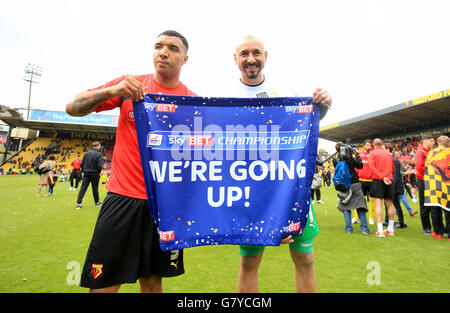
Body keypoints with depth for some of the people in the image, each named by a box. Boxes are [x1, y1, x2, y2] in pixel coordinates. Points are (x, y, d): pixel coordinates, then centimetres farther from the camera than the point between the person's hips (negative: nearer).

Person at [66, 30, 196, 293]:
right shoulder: (129, 85, 4)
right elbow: (73, 107, 3)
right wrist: (111, 91, -14)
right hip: (124, 196, 0)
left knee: (152, 282, 14)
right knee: (103, 285, 5)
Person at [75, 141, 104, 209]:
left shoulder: (86, 153, 4)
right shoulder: (99, 154, -11)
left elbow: (81, 163, 4)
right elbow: (100, 166, -17)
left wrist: (83, 171, 14)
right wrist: (99, 172, 1)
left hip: (86, 174, 4)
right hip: (95, 174, -4)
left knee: (83, 188, 4)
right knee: (95, 188, 9)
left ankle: (78, 203, 0)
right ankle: (97, 202, 24)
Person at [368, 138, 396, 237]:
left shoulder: (372, 153, 2)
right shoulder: (389, 154, 14)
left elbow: (372, 167, -12)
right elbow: (392, 168, 19)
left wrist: (382, 177, -16)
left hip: (378, 179, -4)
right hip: (389, 179, 4)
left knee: (378, 204, -6)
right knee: (389, 204, 11)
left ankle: (380, 231, -10)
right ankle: (390, 230, 18)